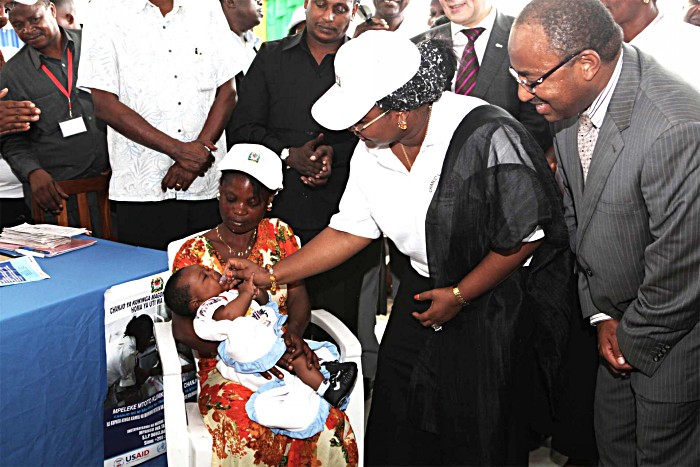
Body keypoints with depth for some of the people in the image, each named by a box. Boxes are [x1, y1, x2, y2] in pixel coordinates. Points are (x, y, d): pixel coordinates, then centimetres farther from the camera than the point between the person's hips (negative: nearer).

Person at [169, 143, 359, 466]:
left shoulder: (279, 235, 10)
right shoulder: (193, 254, 3)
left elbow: (298, 295, 5)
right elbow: (182, 329, -5)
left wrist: (294, 333, -19)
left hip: (285, 360, 2)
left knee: (328, 429, -28)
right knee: (251, 438, -33)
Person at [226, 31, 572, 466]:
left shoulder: (487, 136, -28)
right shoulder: (372, 151, -8)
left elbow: (524, 236, -20)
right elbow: (348, 232, 2)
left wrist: (460, 295, -15)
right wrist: (270, 276, 1)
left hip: (492, 296, -5)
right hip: (422, 288, 6)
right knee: (398, 421, 12)